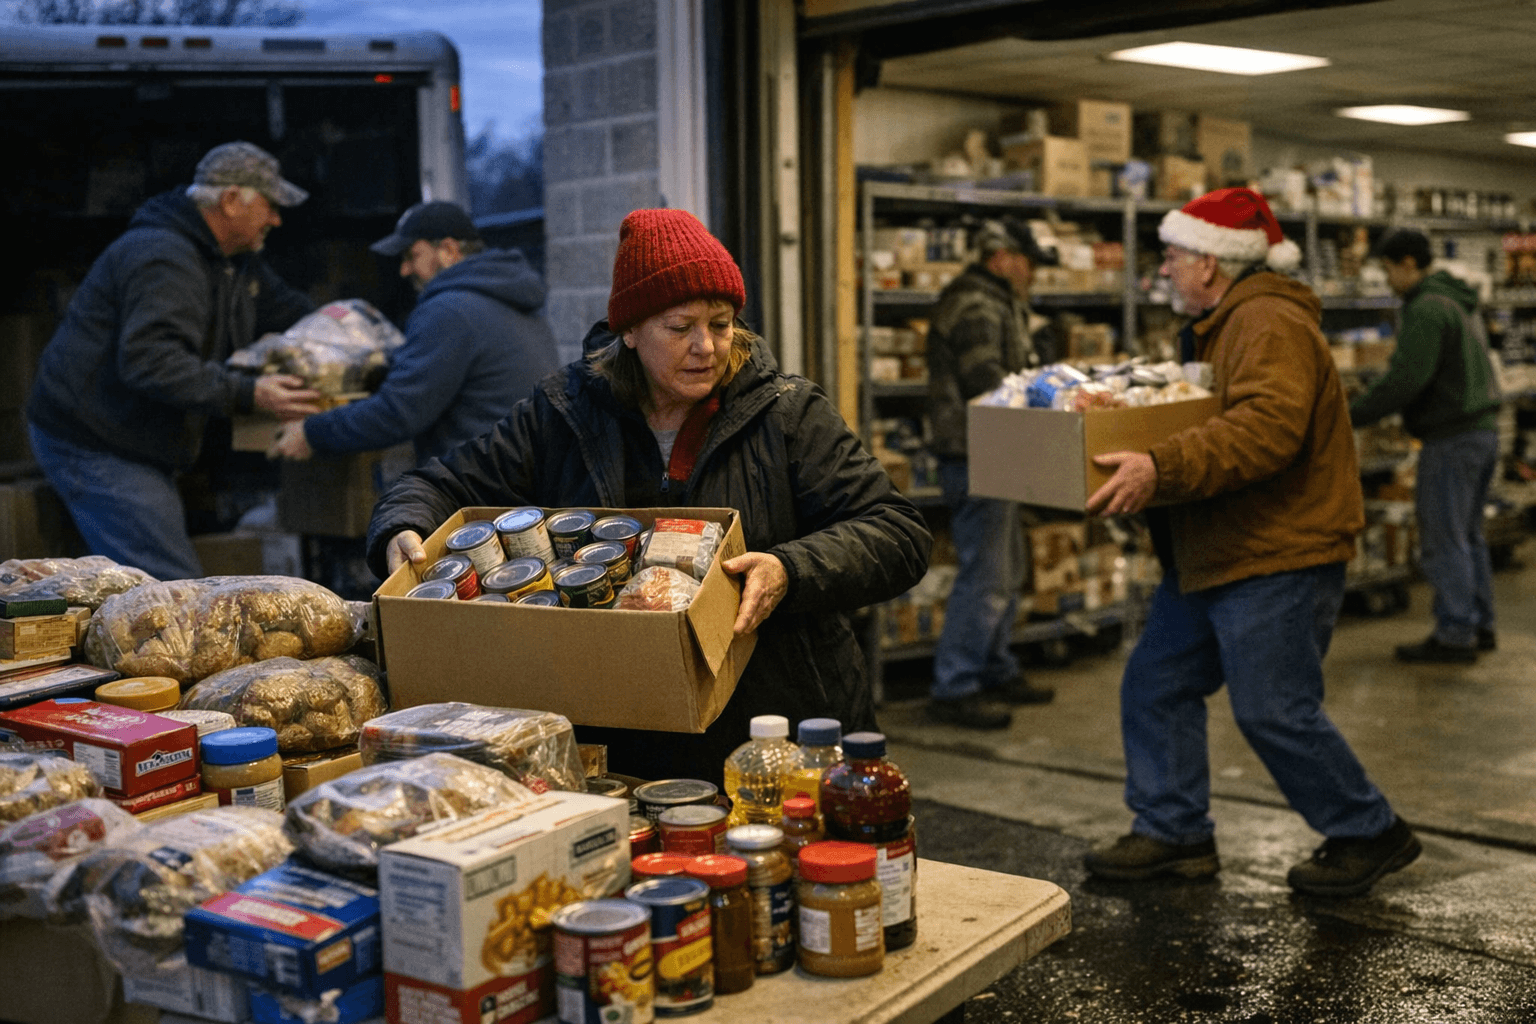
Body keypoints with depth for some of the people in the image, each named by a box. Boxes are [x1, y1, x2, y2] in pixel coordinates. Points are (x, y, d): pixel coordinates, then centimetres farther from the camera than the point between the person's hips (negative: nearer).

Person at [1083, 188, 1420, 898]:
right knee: (1155, 686, 10)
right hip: (1212, 557, 11)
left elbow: (1268, 426, -32)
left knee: (1275, 712, -6)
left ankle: (1369, 834, 13)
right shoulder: (1223, 326, 19)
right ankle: (1173, 832, 20)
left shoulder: (1269, 325, -17)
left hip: (1277, 559, -11)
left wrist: (1161, 467, -40)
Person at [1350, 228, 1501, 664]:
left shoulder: (1426, 309, -16)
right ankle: (1480, 625, 24)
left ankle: (1454, 635, 0)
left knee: (1443, 540, -4)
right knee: (1468, 534, 17)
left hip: (1451, 439, -10)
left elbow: (1406, 378, -22)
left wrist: (1353, 415, -15)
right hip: (1483, 429, 10)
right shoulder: (1462, 302, 16)